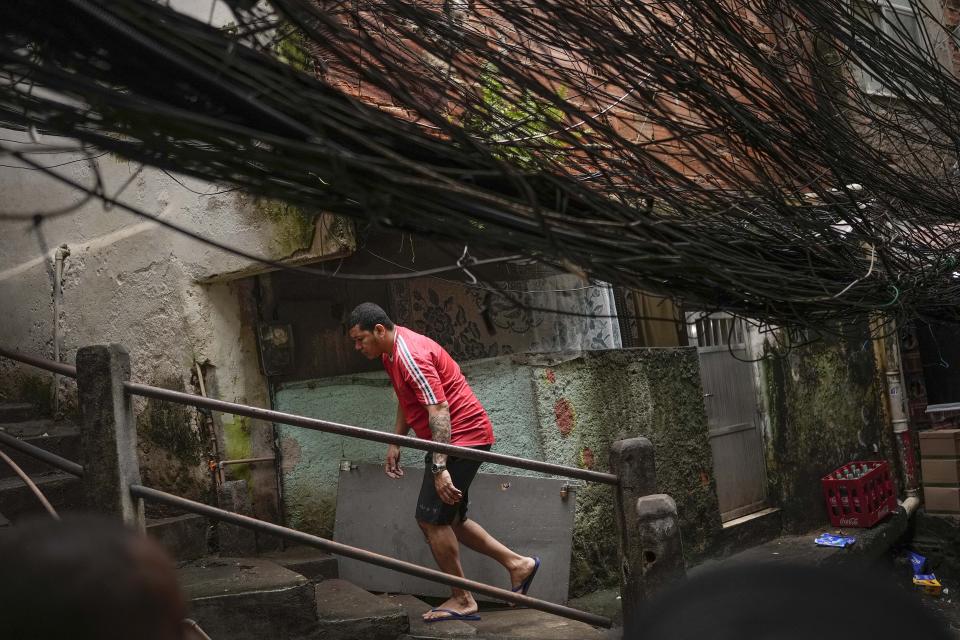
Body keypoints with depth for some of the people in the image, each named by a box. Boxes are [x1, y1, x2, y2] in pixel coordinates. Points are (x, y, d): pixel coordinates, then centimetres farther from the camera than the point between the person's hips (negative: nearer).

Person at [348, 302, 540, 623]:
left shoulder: (410, 355, -22)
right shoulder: (391, 352, 10)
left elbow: (439, 410, -28)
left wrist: (439, 468, -33)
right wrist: (395, 443, 21)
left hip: (462, 437, -11)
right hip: (449, 440, 11)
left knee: (432, 519, -7)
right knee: (447, 518, 14)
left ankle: (462, 601, 4)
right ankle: (517, 563, 19)